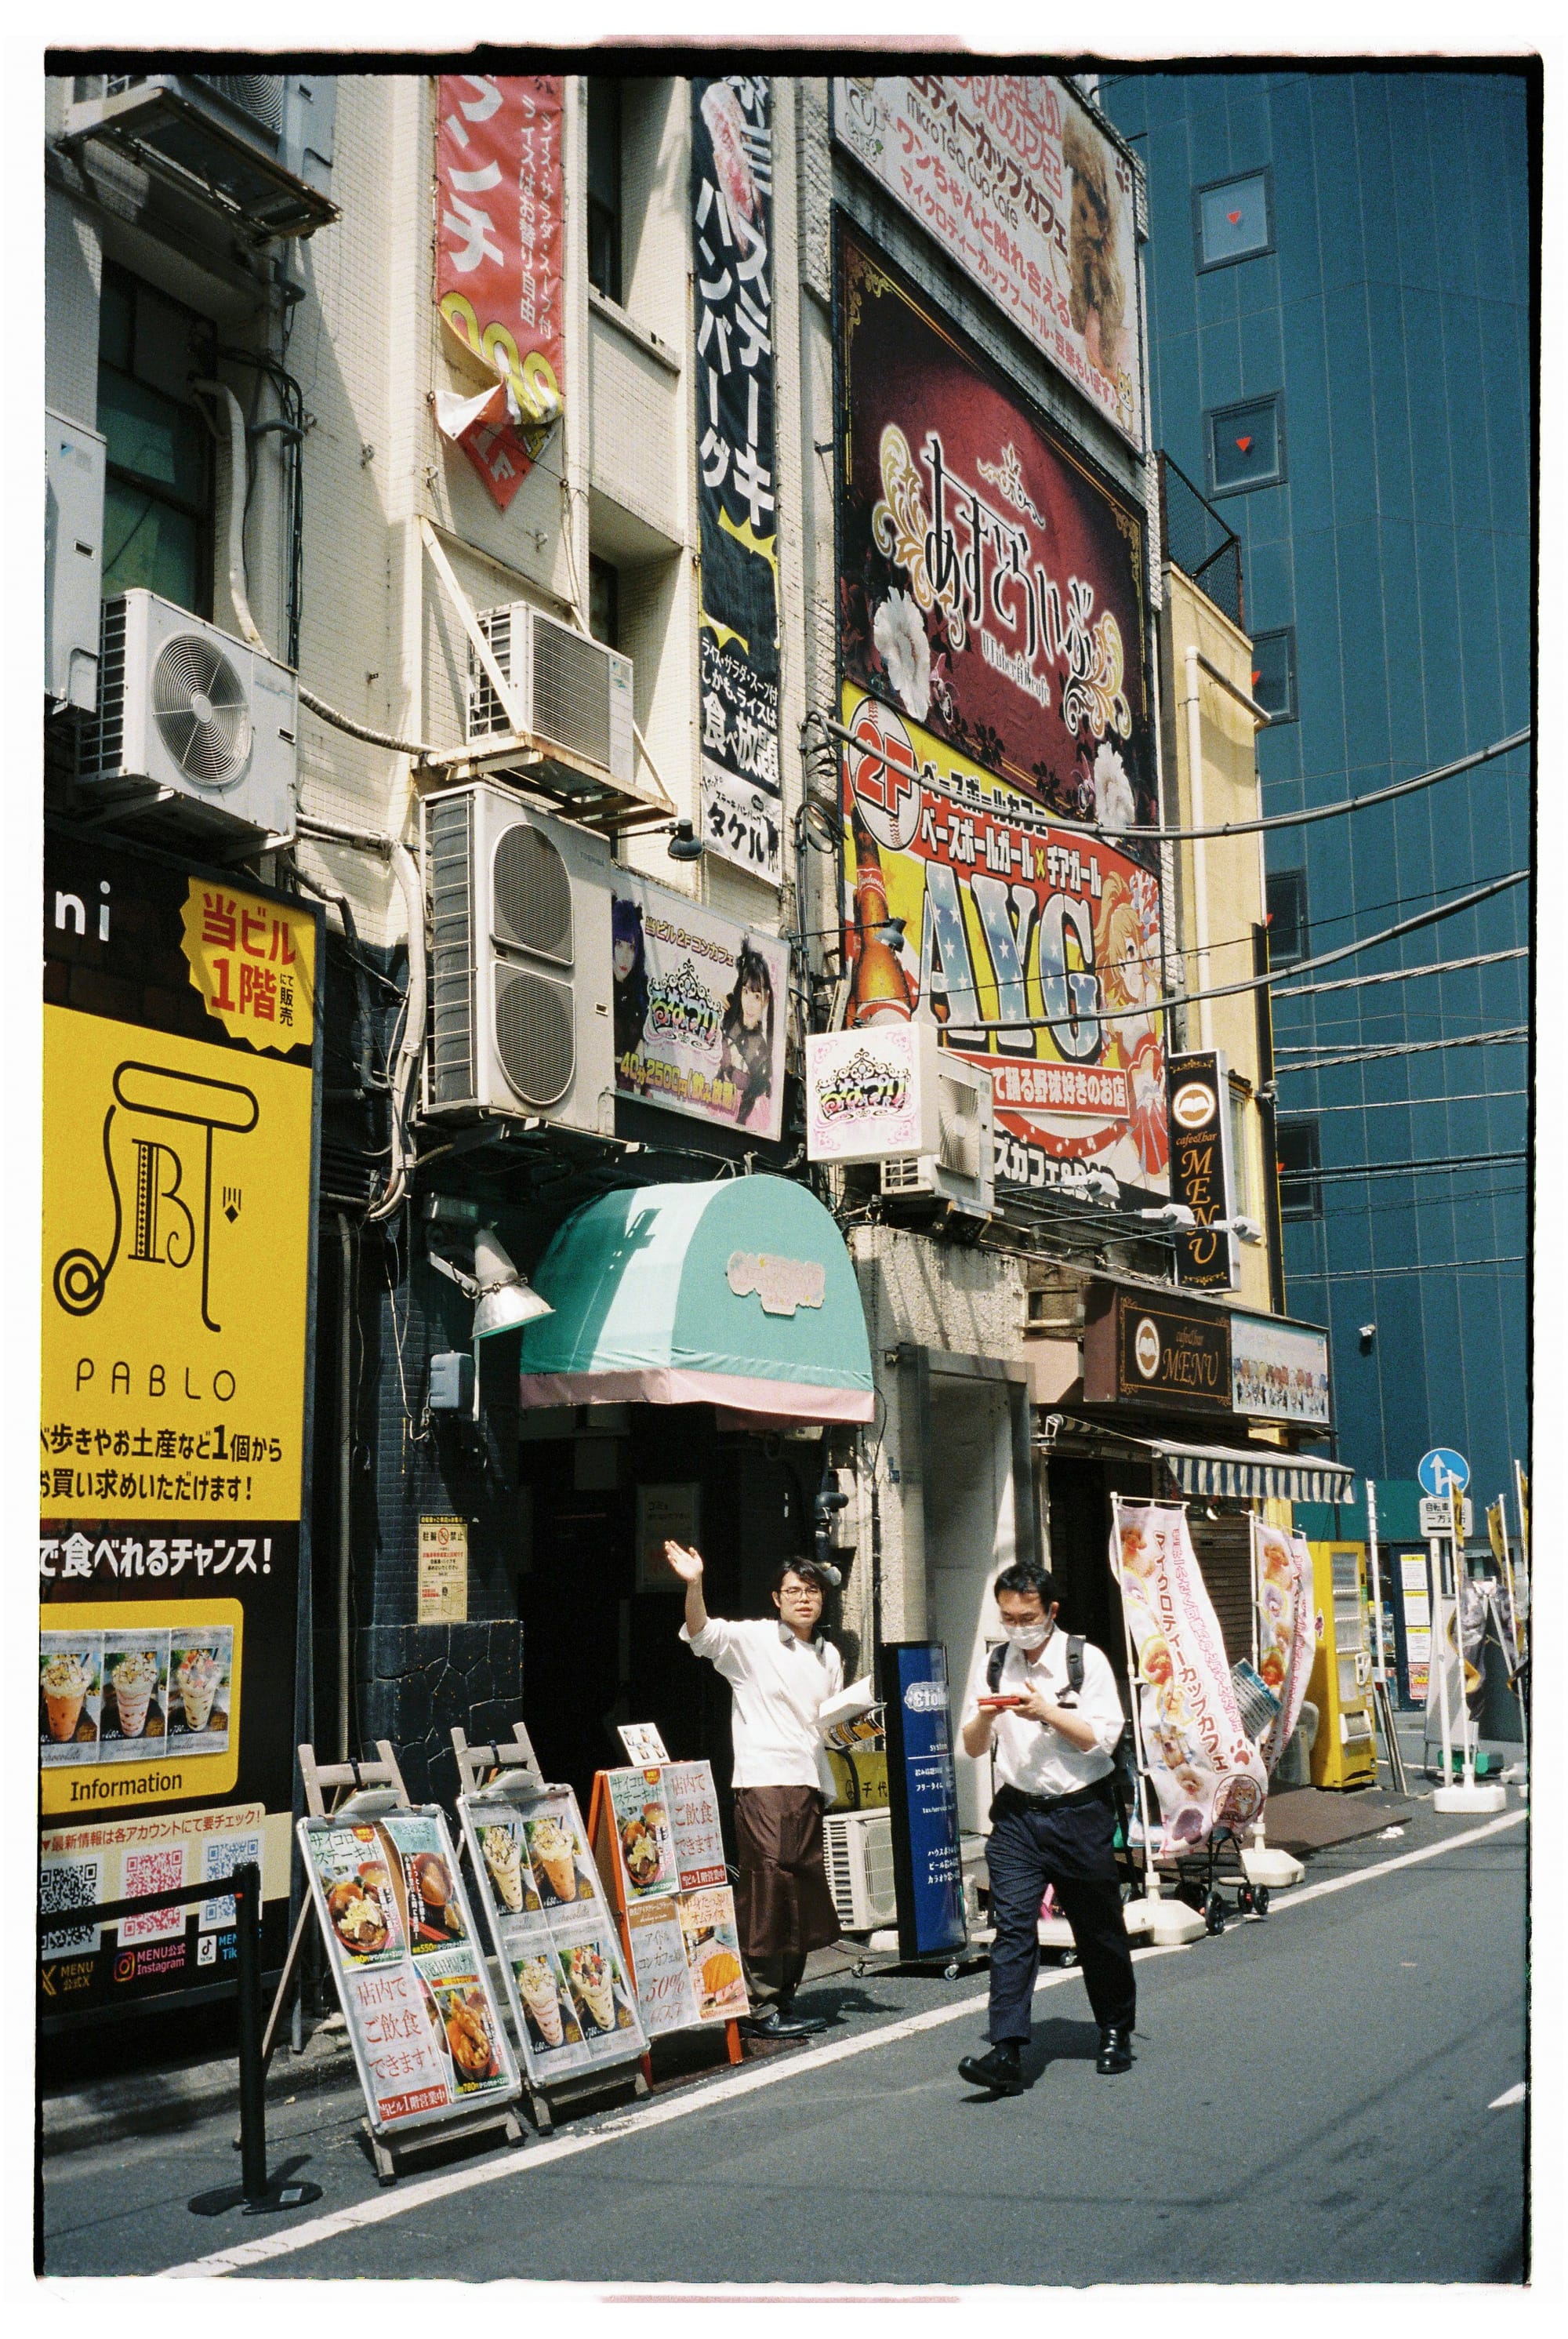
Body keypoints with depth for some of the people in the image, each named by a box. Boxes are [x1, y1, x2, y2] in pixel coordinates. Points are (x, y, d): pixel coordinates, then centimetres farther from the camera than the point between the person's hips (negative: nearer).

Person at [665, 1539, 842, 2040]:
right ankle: (759, 2007, -6)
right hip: (763, 1782, -7)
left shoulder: (829, 1656, 20)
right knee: (767, 1889, -11)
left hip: (809, 1783, 7)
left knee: (805, 1898, 9)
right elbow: (702, 1635, -19)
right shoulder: (752, 1639, -1)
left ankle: (783, 1999, 19)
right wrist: (694, 1585, -36)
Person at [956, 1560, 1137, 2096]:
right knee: (1012, 1928, -11)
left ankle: (1115, 2034, 31)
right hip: (1017, 1815, 2)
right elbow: (973, 1747, 9)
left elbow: (1103, 1739, -10)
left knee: (1099, 1930, 11)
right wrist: (984, 1716, -12)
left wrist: (1047, 1712, -20)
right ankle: (1006, 2054, -15)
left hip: (1080, 1814, -2)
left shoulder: (1086, 1661, -3)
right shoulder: (994, 1664, 7)